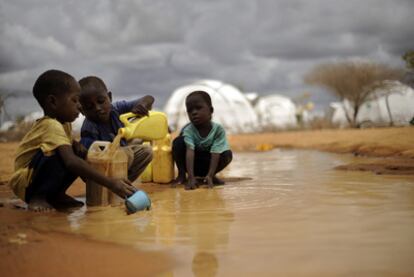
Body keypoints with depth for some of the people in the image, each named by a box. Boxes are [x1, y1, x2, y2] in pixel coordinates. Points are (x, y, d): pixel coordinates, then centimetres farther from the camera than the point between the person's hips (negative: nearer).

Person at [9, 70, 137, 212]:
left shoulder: (64, 123, 4)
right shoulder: (51, 125, -25)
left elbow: (71, 141, 25)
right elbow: (71, 162, -38)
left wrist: (78, 146, -3)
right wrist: (110, 183, -42)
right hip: (25, 182, -9)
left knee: (81, 154, 1)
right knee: (60, 154, -32)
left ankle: (56, 195, 5)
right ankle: (37, 198, -16)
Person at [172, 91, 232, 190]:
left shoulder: (218, 129, -22)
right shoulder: (188, 130, -23)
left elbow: (215, 154, -29)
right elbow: (190, 152, -35)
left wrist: (210, 175, -40)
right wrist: (191, 177, -46)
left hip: (207, 162, 1)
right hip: (192, 162, -1)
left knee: (228, 154, -26)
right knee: (178, 142, -26)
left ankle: (205, 175, -5)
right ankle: (181, 174, -12)